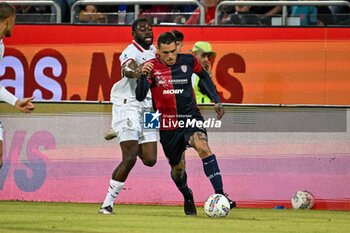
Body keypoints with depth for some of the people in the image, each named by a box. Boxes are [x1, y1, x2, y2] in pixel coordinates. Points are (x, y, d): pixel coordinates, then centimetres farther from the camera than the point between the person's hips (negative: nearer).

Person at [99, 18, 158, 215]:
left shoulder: (153, 50, 11)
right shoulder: (131, 52, -16)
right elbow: (127, 68, -40)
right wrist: (134, 72, -62)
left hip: (147, 107, 7)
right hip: (128, 105, -7)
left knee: (150, 160, 2)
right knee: (129, 158, -16)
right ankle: (107, 203, -9)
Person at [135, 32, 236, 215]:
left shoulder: (188, 61, -4)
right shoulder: (152, 67, -9)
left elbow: (204, 76, 18)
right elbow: (140, 97, -18)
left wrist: (216, 100, 13)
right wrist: (144, 76, -36)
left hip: (191, 118, 0)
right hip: (168, 125, 0)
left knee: (203, 148, -29)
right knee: (177, 168, 12)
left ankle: (220, 194, -36)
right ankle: (187, 197, 45)